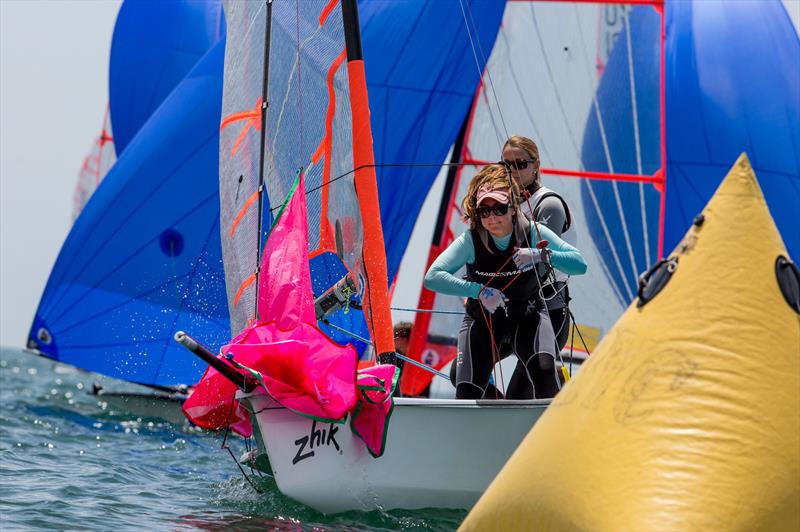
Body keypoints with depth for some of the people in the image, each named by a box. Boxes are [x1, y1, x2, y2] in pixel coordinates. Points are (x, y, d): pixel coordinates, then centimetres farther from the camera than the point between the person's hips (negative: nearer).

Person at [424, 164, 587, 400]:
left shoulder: (533, 233, -20)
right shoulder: (470, 241, -23)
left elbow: (580, 264, -23)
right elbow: (432, 277, -31)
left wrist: (542, 255, -41)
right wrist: (478, 291, -42)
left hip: (528, 316, 0)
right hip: (482, 317, 0)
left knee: (543, 368, -29)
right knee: (467, 396, -10)